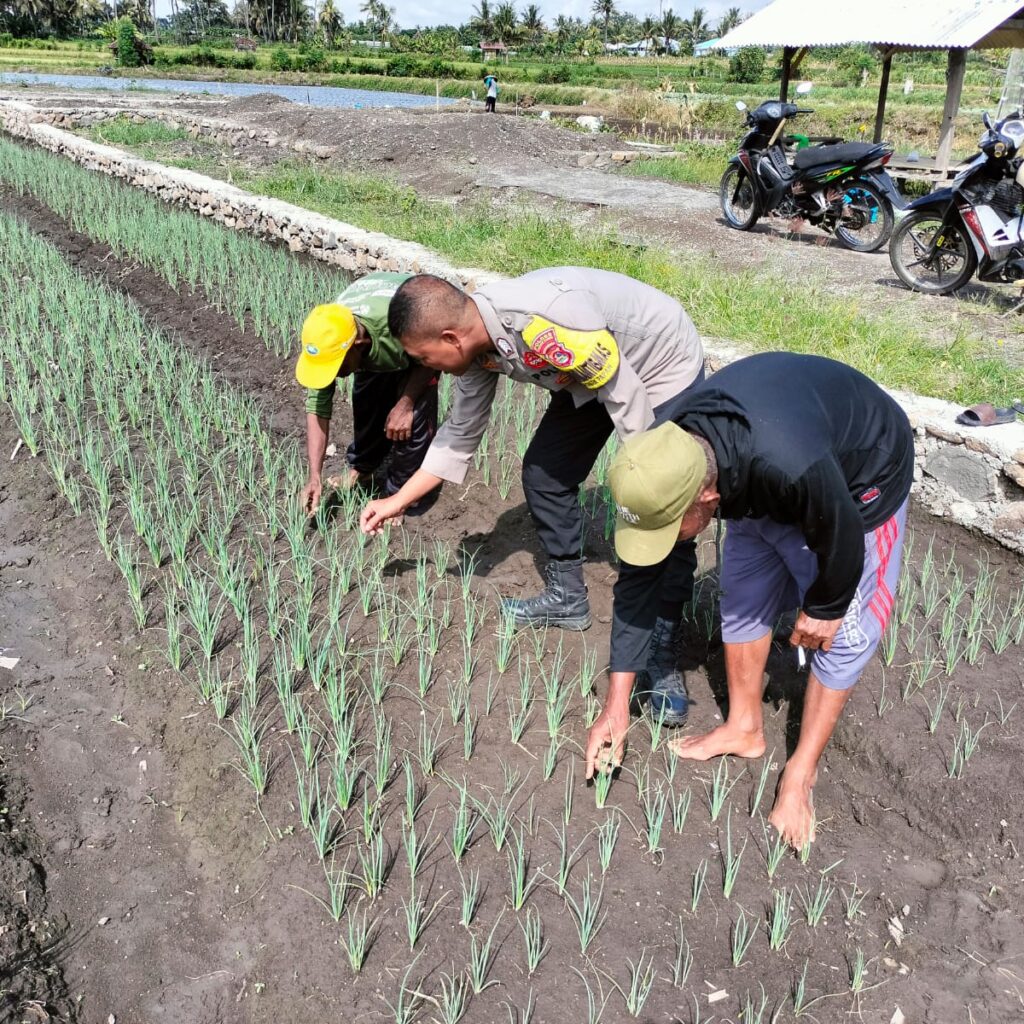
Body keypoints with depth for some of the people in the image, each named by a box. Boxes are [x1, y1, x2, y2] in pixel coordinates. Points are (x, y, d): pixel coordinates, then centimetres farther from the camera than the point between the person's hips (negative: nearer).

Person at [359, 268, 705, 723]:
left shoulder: (547, 318, -39)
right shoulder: (476, 342, -11)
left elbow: (623, 393, -28)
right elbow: (460, 434, 4)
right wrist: (397, 501, 9)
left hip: (663, 369, -8)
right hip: (591, 374, 8)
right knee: (544, 473, 10)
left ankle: (661, 659, 0)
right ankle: (567, 596, 29)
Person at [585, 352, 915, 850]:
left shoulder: (789, 466, -49)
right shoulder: (669, 457, -28)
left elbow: (842, 540, -27)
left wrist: (822, 608, -6)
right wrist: (618, 701, -14)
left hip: (862, 474, -5)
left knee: (842, 629, -2)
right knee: (743, 598, 8)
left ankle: (801, 773, 13)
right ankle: (744, 728, 28)